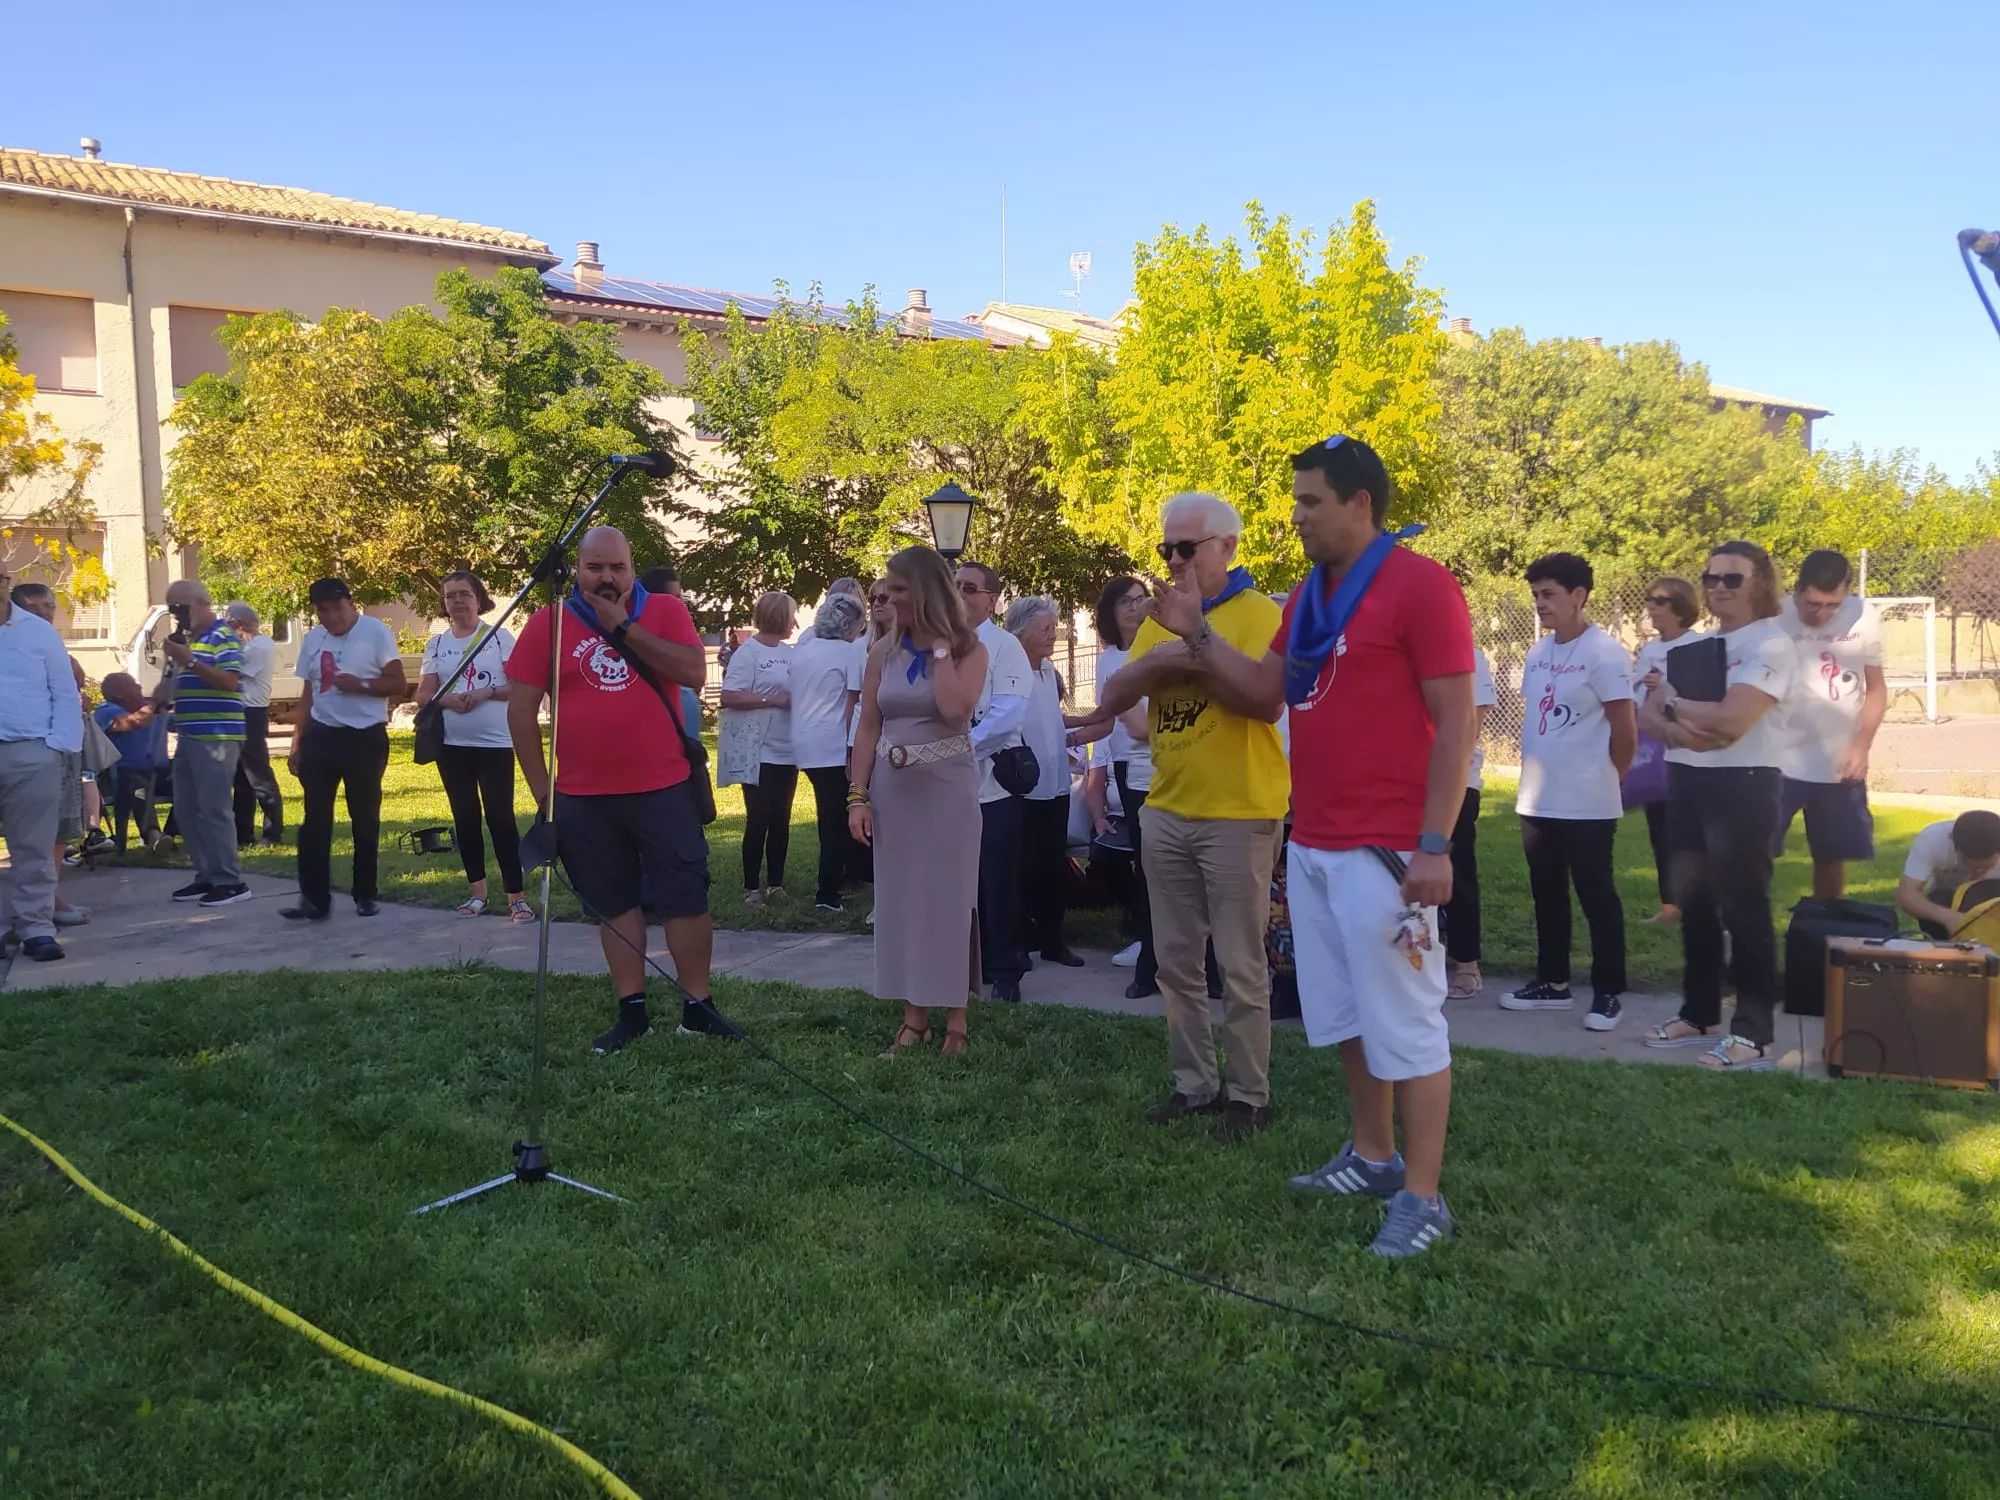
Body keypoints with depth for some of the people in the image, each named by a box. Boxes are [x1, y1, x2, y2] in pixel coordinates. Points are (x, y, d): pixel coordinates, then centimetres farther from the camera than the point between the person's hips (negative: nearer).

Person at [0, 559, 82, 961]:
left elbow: (66, 694, 6)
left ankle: (36, 927, 7)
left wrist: (59, 745, -5)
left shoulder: (39, 631, 6)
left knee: (33, 848, 3)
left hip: (33, 754, -1)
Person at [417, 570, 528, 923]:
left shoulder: (500, 636, -1)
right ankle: (477, 890, 20)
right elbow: (423, 694, 7)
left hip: (495, 743, -4)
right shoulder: (436, 644, 8)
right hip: (451, 745, 4)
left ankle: (516, 896, -3)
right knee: (464, 818, 9)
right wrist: (447, 699, -14)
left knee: (500, 817, -6)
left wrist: (487, 692, -19)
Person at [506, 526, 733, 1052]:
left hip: (664, 788, -1)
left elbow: (694, 672, -14)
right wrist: (541, 790, 0)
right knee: (614, 905, 10)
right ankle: (632, 1011, 19)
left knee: (686, 898, 3)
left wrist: (624, 628, -14)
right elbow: (521, 709, 1)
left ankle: (698, 1007, 14)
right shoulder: (548, 622, 0)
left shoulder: (665, 610, 1)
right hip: (583, 798, 1)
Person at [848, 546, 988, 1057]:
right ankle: (914, 1016, 16)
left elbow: (955, 709, -21)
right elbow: (868, 728, 5)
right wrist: (858, 795, 0)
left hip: (948, 789, -4)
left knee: (948, 898, 2)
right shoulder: (883, 652, 5)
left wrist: (940, 647, -13)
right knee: (900, 900, 6)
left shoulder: (968, 648, -4)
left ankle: (955, 1019, 11)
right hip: (893, 789, 4)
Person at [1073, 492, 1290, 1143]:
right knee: (1176, 962, 13)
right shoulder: (1159, 619, 12)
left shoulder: (1258, 614, -9)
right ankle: (1194, 1084, 24)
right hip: (1166, 814, 7)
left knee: (1240, 967, 1)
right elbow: (1110, 701, 3)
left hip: (1238, 816, -6)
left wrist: (1197, 637, -25)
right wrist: (1160, 657, -14)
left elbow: (1267, 702, -24)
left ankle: (1248, 1095, 12)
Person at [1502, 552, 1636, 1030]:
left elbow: (1625, 731, -10)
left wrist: (1602, 779, 1)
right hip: (1536, 801, 7)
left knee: (1597, 897, 2)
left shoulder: (1604, 653, -13)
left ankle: (1608, 993, 11)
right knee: (1547, 896, 15)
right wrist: (1533, 778, 15)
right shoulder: (1537, 653, 9)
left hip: (1587, 805, -7)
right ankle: (1552, 982, 26)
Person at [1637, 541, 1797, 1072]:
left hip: (1743, 784, -8)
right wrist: (1676, 729, -15)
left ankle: (1753, 1034, 0)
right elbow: (1647, 714, 7)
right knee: (1692, 903, 13)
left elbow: (1729, 720, -22)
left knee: (1743, 907, -6)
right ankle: (1699, 1015, 25)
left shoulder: (1771, 645, -10)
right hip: (1686, 781, 8)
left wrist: (1672, 701, -7)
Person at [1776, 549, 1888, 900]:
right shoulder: (1772, 620, -14)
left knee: (1832, 856, 14)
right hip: (1779, 762, -3)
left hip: (1840, 764, 4)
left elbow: (1876, 687, 6)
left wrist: (1861, 747, -4)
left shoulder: (1864, 617, -2)